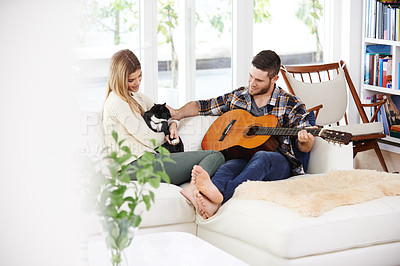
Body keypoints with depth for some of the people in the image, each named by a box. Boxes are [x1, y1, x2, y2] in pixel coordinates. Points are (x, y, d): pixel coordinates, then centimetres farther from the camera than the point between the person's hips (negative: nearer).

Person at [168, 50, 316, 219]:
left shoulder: (291, 104, 6)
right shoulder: (237, 97, 15)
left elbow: (304, 148, 4)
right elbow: (202, 106, 25)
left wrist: (305, 141, -22)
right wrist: (177, 114, 5)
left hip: (278, 162, -3)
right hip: (243, 158, 3)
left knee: (261, 157, -39)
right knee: (227, 167, -34)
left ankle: (219, 196, -65)